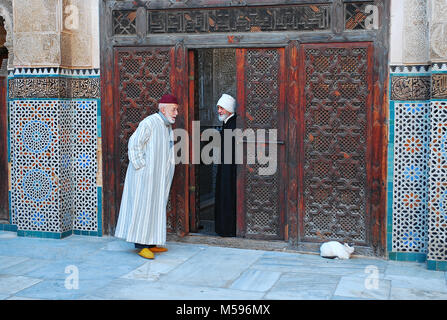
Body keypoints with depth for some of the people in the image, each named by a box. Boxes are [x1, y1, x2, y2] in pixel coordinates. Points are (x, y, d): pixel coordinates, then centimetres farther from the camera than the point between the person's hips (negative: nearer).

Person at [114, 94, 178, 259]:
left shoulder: (167, 126, 14)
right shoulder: (149, 123, -14)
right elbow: (134, 145, -17)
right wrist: (141, 167, -18)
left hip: (157, 177, 9)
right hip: (145, 176, -9)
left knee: (154, 207, 11)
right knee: (143, 207, -6)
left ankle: (150, 243, 17)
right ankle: (141, 245, -2)